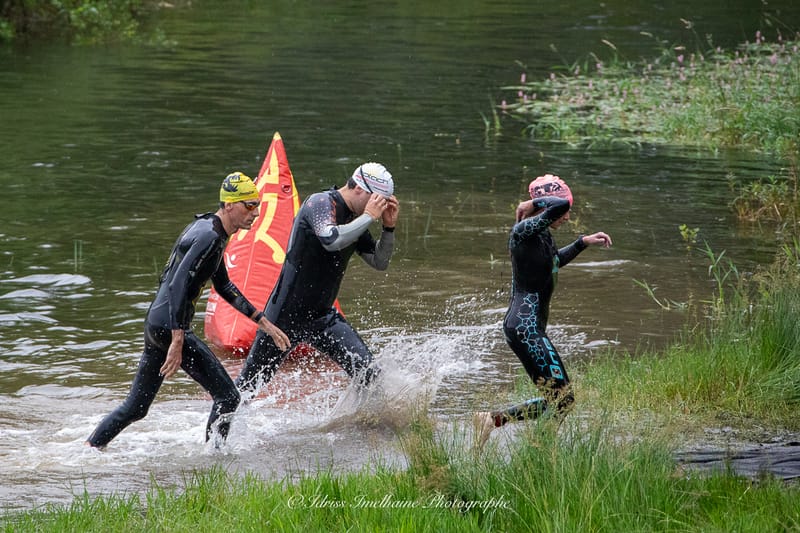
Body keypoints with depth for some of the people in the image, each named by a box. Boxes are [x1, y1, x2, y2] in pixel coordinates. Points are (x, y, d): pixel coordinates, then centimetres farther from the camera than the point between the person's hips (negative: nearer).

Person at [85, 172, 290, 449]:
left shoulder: (209, 230, 17)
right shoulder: (209, 237, -15)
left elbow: (224, 287, 28)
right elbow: (178, 286, -24)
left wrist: (263, 322, 26)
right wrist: (177, 342, -29)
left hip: (156, 323, 10)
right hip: (170, 325, -10)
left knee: (135, 408, 16)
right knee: (227, 397, -7)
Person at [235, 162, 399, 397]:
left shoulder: (354, 219, 7)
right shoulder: (321, 203, -16)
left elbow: (380, 263, 14)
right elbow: (331, 239, -37)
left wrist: (389, 227, 0)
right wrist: (369, 217, -25)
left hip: (322, 317, 7)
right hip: (285, 314, -7)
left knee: (366, 370, -12)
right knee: (248, 385, 5)